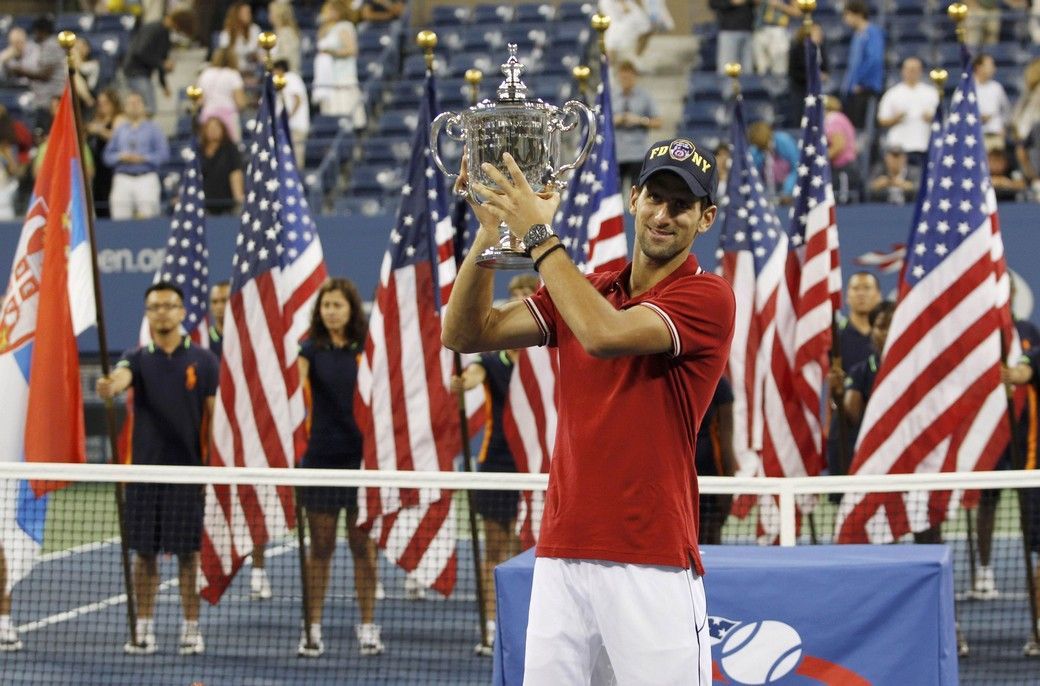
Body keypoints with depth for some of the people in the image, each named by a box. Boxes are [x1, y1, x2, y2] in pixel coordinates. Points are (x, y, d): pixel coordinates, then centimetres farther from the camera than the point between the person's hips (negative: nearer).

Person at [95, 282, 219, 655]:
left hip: (188, 471, -1)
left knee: (188, 553, 1)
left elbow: (215, 415, 2)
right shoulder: (137, 358, 4)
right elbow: (120, 377, -19)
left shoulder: (203, 360, 3)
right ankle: (144, 629, 11)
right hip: (145, 470, 1)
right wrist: (109, 387, -44)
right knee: (144, 552, 4)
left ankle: (191, 629, 8)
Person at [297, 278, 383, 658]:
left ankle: (367, 627, 10)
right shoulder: (312, 350, 2)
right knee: (320, 547, 3)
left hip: (362, 457, 0)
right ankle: (313, 628, 7)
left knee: (363, 544, 4)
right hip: (321, 458, 0)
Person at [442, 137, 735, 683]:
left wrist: (538, 235, -15)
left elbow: (605, 334, -21)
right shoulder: (584, 291, 14)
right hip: (560, 557, 5)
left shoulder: (707, 298, -4)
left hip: (652, 564, -5)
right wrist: (489, 232, -7)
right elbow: (465, 334, 6)